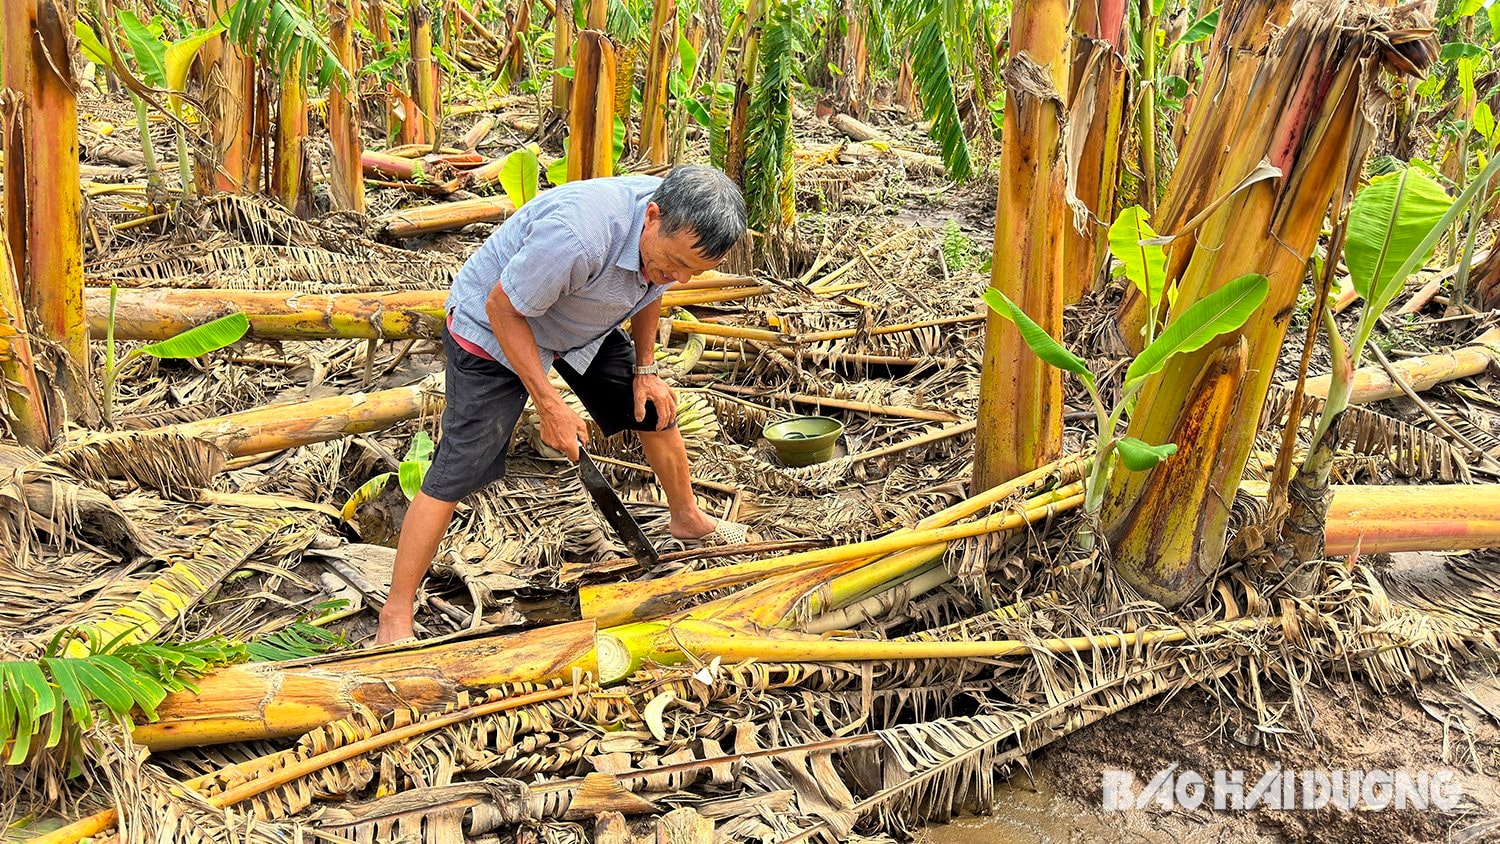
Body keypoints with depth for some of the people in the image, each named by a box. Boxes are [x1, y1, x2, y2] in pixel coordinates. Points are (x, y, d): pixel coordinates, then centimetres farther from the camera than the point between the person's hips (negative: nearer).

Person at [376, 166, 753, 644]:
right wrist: (550, 405, -27)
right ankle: (395, 615, 0)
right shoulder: (577, 235, -43)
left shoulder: (681, 228, -17)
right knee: (457, 473, -11)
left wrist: (645, 370, 0)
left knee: (656, 410, 9)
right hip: (495, 329, -7)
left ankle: (687, 519, 36)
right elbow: (503, 308, -29)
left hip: (583, 327, 7)